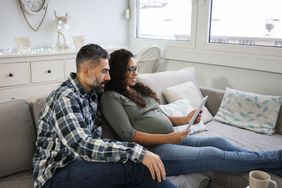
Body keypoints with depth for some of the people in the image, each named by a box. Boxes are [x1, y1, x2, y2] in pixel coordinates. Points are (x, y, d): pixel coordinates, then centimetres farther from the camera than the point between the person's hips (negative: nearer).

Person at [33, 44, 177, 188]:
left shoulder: (90, 94, 11)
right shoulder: (65, 97, -17)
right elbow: (83, 146, -30)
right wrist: (137, 152, -35)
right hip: (56, 174, -8)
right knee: (136, 167, -26)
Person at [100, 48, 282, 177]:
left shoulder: (139, 89, 16)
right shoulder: (111, 98, -7)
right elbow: (128, 135, -17)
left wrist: (184, 120, 0)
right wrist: (168, 138, -23)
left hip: (171, 138, 8)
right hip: (154, 149, -8)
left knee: (218, 142, -7)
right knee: (213, 155, -15)